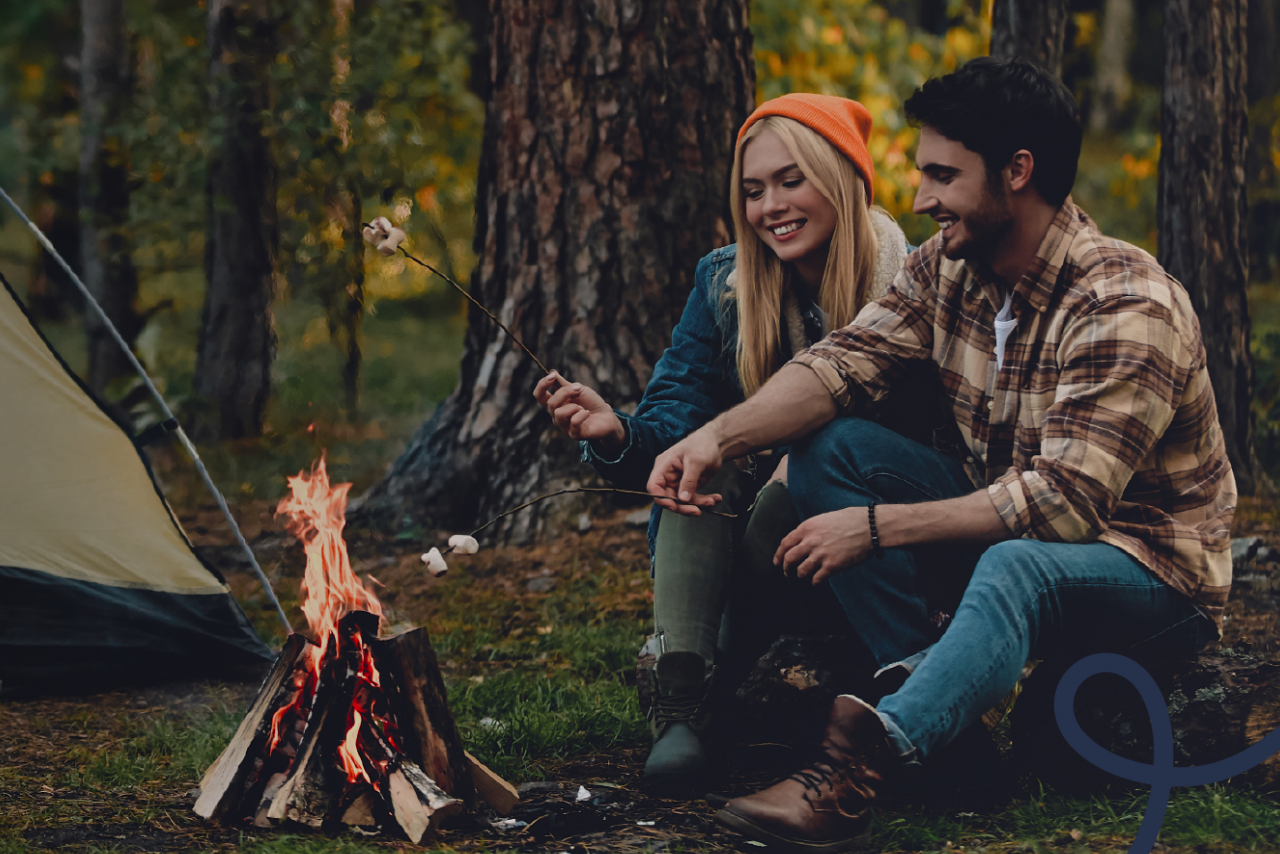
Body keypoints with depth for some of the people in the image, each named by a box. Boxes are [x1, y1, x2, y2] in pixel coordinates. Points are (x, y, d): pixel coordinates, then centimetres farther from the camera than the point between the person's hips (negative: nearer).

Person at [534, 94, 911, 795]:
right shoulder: (724, 284, 2)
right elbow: (674, 418, -6)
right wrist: (617, 432, -30)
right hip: (734, 539, 3)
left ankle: (728, 693, -24)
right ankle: (681, 699, -40)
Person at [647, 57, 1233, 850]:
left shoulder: (1128, 307, -25)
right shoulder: (949, 266, -1)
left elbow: (1063, 503, -30)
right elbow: (845, 361, -9)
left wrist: (875, 526, -30)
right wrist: (719, 437, -27)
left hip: (1150, 567, -8)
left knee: (1017, 567, -42)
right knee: (829, 444, -10)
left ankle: (854, 771, -58)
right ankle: (910, 691, -21)